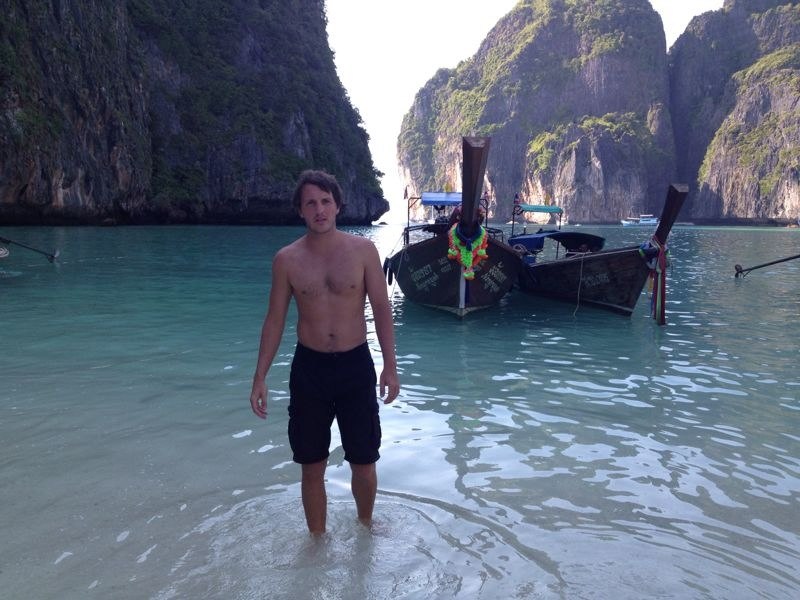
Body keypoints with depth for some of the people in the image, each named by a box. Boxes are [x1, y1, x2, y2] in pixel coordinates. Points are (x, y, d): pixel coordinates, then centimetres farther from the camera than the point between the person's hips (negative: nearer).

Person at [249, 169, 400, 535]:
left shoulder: (363, 250, -5)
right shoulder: (286, 259, -3)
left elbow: (381, 308, -2)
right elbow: (275, 318, 3)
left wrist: (390, 366, -8)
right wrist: (260, 376, -1)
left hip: (356, 366, 0)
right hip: (308, 368, 1)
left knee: (363, 462, 9)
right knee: (312, 466, 10)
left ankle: (365, 526, 37)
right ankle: (317, 540, 31)